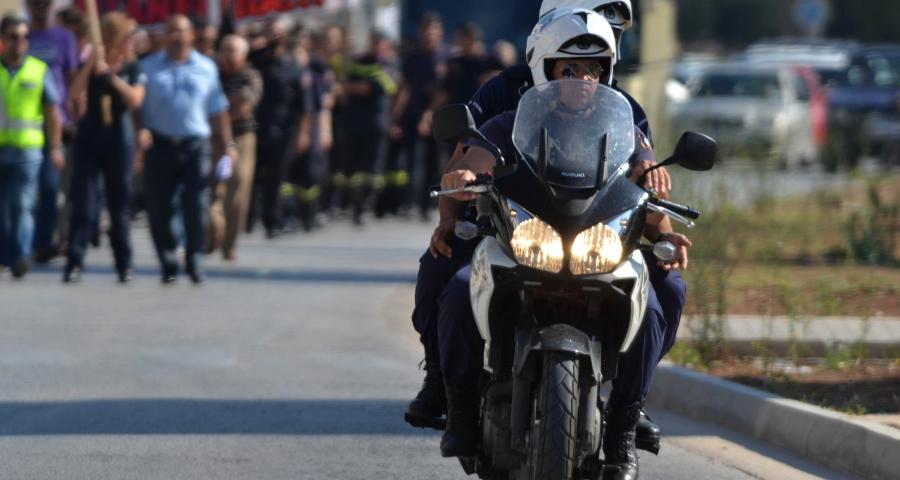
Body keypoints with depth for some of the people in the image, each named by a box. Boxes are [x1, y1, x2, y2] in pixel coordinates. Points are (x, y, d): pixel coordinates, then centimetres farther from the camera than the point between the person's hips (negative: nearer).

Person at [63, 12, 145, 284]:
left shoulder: (133, 69, 4)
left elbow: (135, 99, -13)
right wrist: (92, 63, -17)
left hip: (119, 140, 0)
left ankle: (124, 264, 13)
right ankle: (74, 263, -10)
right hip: (89, 138, 0)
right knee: (84, 204, -7)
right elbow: (75, 93, -10)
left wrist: (109, 74, -15)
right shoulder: (90, 66, 6)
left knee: (119, 205, 6)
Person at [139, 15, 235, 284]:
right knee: (159, 208, -1)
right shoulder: (149, 67, 9)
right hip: (160, 145, 0)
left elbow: (218, 110, 14)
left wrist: (227, 145, 8)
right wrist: (140, 131, -12)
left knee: (196, 206, -8)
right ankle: (168, 264, 11)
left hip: (195, 147, 0)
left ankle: (194, 262, 4)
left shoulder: (206, 68, 12)